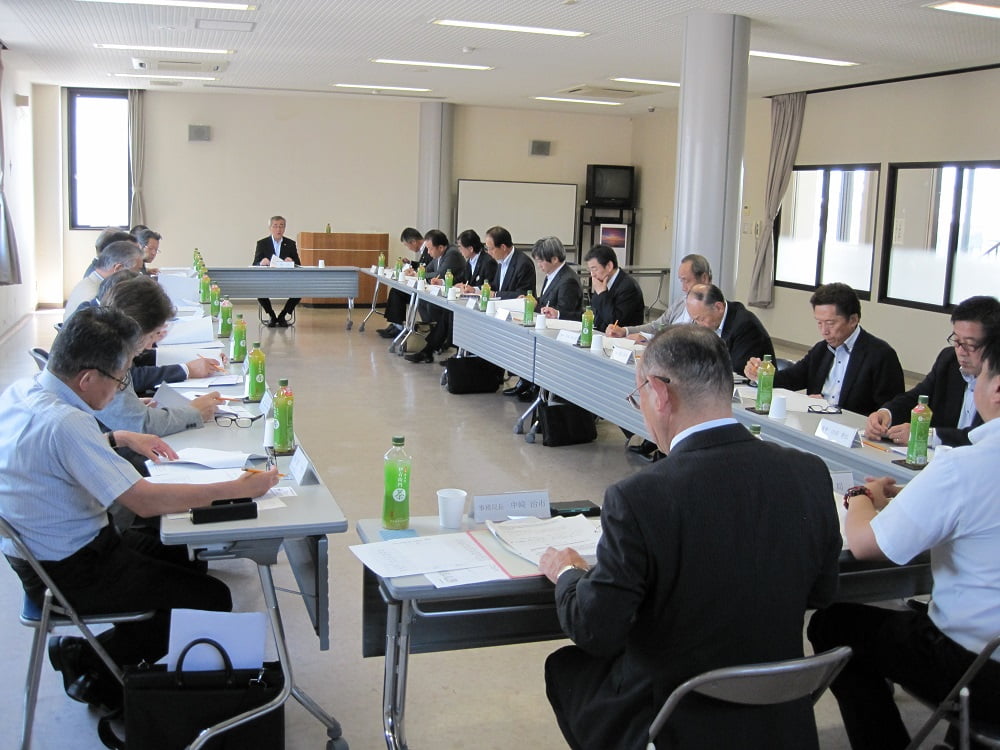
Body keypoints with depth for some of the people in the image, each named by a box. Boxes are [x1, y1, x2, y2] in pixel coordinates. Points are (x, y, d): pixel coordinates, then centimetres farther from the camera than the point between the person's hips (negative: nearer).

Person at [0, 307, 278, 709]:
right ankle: (87, 660, 6)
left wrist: (119, 438, 13)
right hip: (69, 572, -10)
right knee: (213, 600, -8)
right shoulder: (63, 422, -31)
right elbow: (145, 501, -33)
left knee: (188, 558, 19)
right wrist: (238, 489, -27)